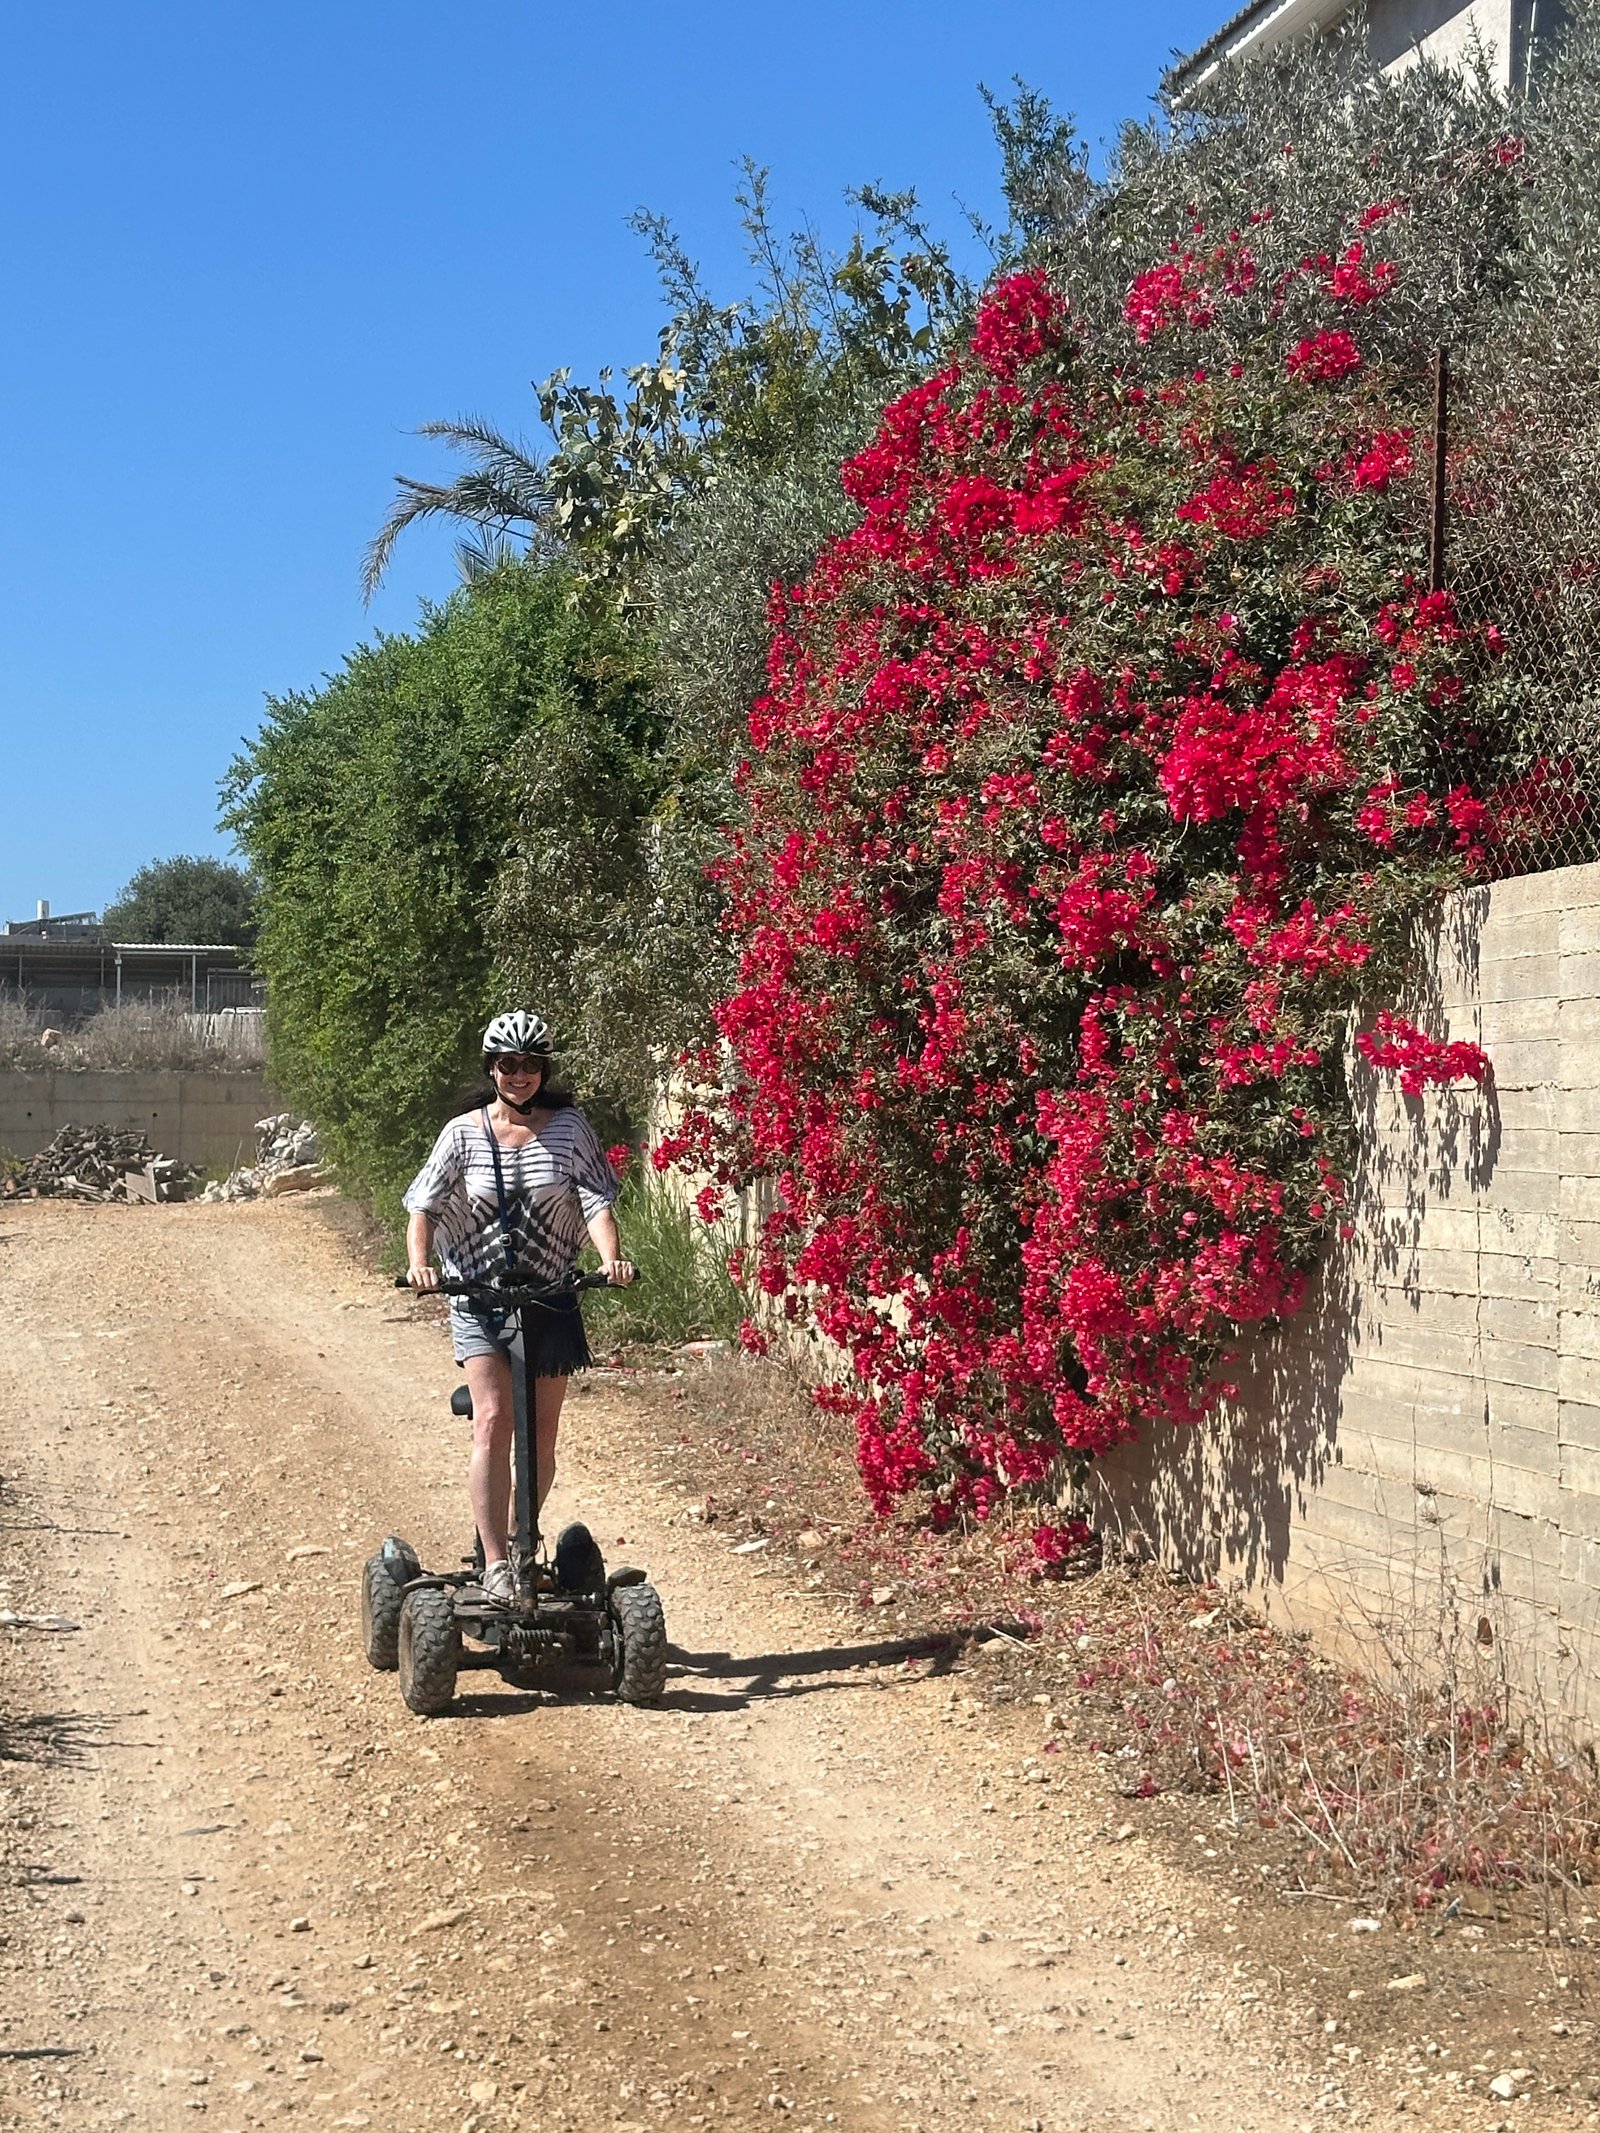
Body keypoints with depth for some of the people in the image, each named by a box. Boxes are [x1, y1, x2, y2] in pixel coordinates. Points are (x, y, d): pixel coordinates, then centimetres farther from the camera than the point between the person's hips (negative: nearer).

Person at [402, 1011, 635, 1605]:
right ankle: (495, 1564, -17)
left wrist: (611, 1259, -24)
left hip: (550, 1295, 1)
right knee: (492, 1420, -16)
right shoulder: (464, 1132, 0)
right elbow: (424, 1206, -2)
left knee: (541, 1435, 7)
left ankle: (523, 1543, 28)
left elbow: (595, 1200, -6)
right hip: (479, 1294, -1)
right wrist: (419, 1262, -20)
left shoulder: (568, 1128, 1)